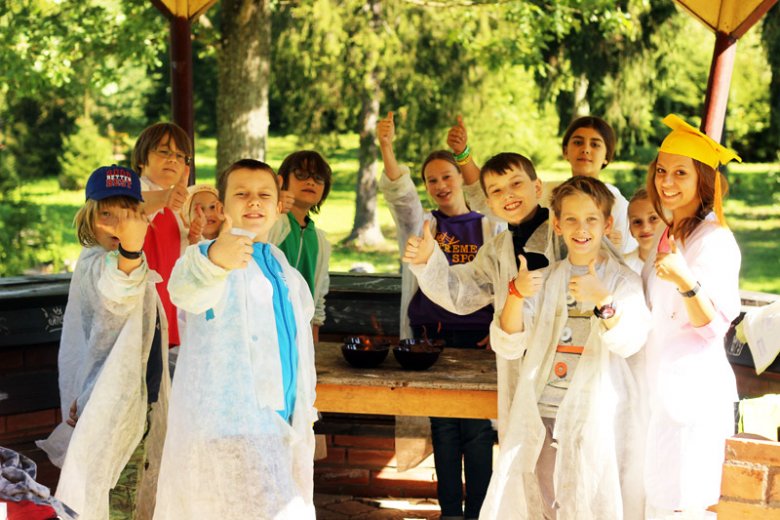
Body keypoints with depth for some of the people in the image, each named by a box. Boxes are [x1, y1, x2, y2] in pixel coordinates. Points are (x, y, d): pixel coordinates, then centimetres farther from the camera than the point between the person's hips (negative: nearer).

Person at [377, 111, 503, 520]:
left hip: (477, 337, -1)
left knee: (477, 428, -3)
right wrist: (386, 148, -27)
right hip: (432, 337, 1)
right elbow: (400, 194, -10)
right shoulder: (420, 225, 9)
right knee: (443, 428, 4)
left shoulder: (491, 228, 8)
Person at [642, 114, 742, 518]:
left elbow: (714, 325, -18)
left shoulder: (716, 240, -12)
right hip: (660, 390, 9)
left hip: (695, 392, -9)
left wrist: (687, 281, -33)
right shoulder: (668, 236, 15)